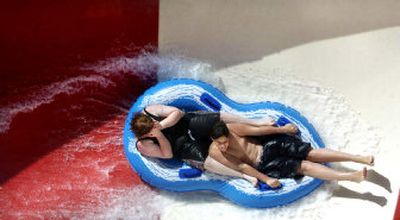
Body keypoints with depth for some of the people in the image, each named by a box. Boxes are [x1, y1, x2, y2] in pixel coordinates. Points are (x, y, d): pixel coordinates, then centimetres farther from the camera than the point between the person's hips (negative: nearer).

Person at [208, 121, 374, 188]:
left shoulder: (232, 128, -16)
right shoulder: (214, 153, -17)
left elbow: (258, 130, -7)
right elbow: (241, 167, -13)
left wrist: (282, 129, 7)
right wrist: (265, 179, -12)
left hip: (268, 144, 2)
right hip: (262, 165, -2)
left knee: (310, 153, -6)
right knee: (303, 167, -12)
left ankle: (359, 158, -5)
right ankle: (351, 177, -17)